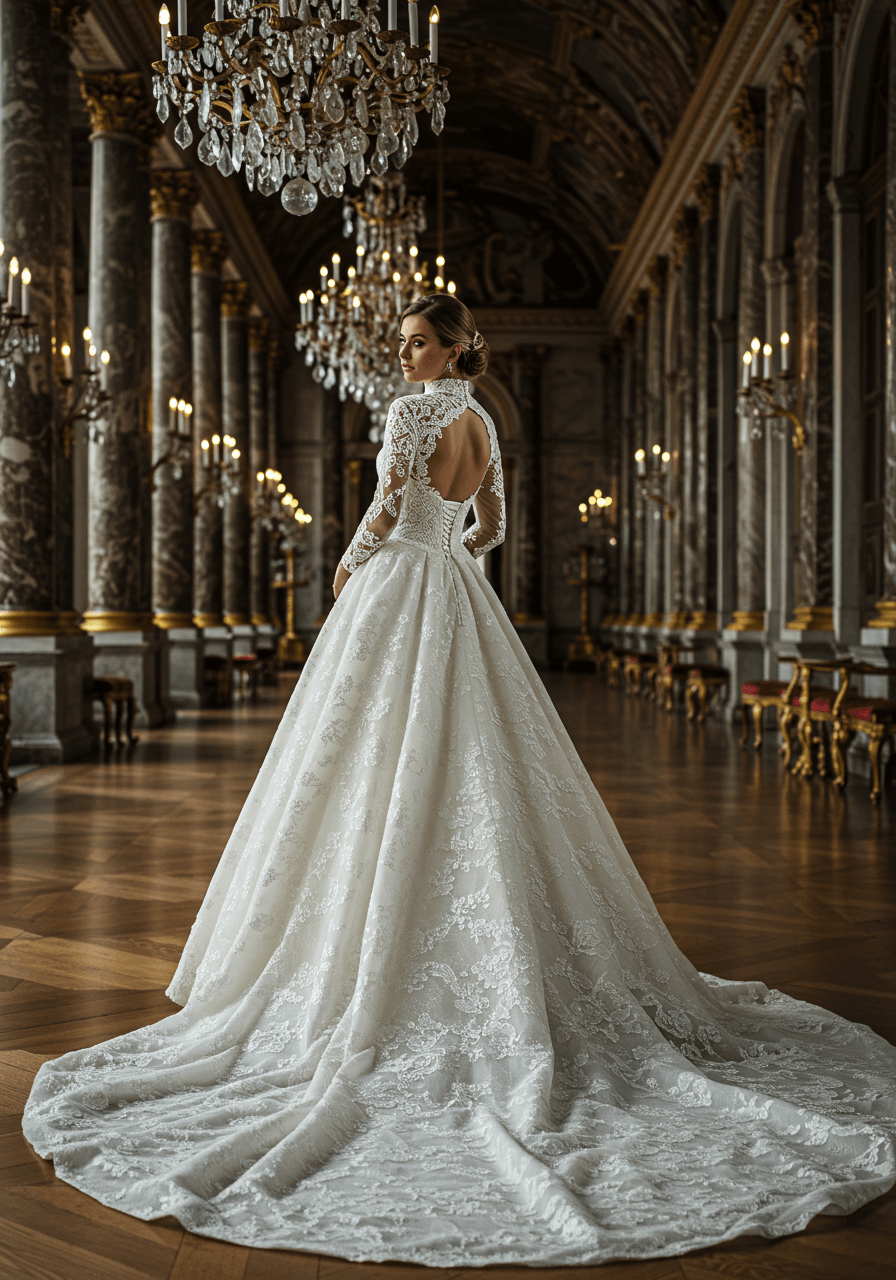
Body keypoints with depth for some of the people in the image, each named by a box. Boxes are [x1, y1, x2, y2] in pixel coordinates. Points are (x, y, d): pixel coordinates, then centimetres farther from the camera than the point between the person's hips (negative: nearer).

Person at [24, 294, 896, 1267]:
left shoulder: (412, 412, -8)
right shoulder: (481, 423, 15)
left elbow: (386, 512, -14)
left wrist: (347, 568, 2)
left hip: (397, 589, -8)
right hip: (459, 601, 8)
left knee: (386, 772, -5)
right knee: (471, 771, 8)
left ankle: (372, 972, -3)